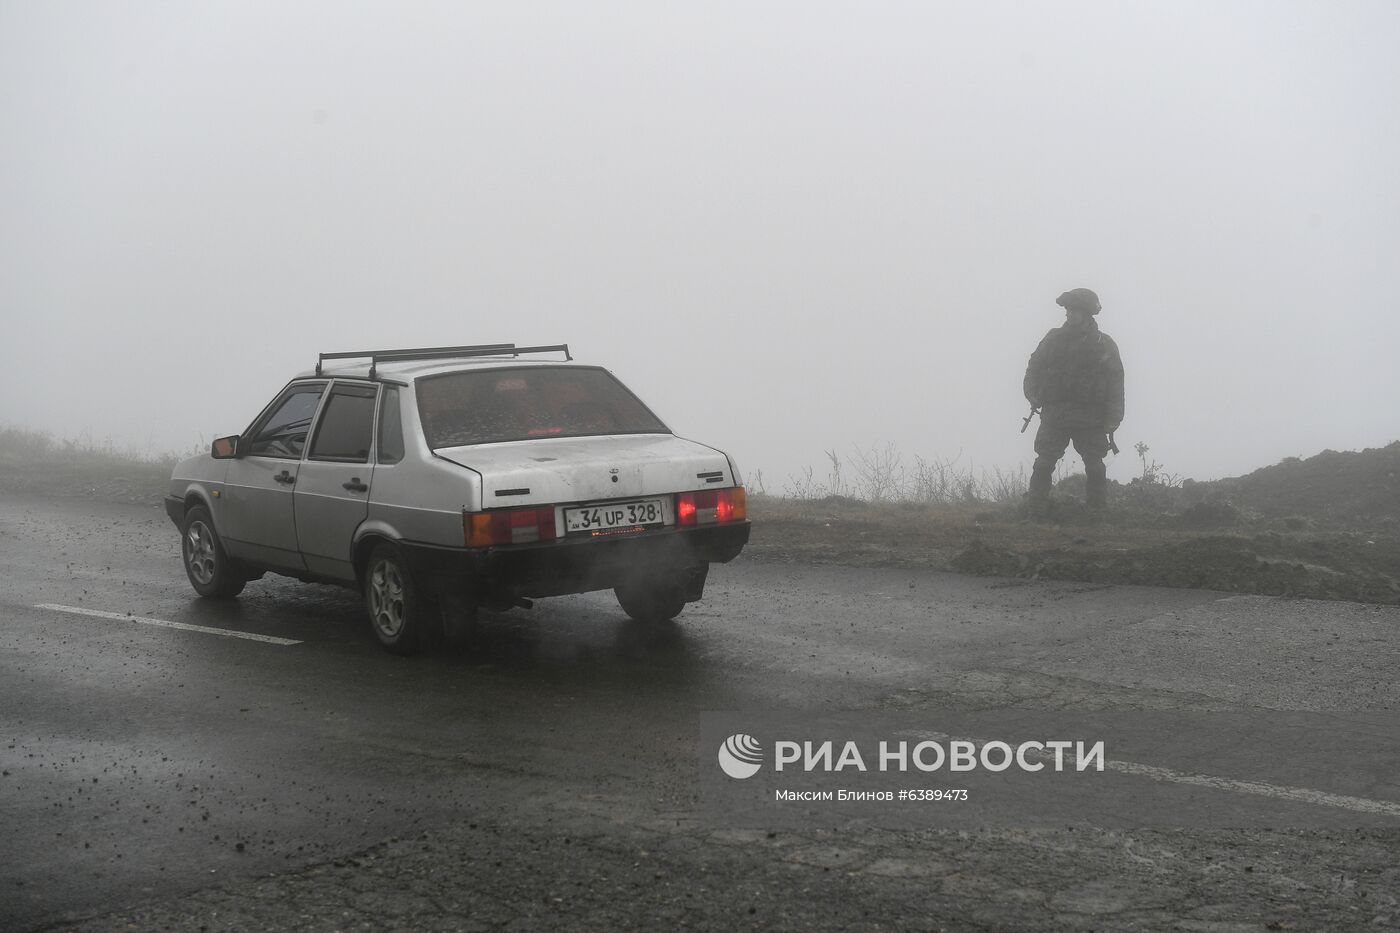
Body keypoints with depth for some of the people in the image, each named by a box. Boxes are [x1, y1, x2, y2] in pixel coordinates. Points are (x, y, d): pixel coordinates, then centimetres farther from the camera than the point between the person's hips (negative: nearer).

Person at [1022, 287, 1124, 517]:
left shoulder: (1104, 345, 2)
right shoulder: (1054, 339, 7)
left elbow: (1115, 383, 0)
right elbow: (1034, 367, 12)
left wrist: (1113, 418, -6)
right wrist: (1033, 394, -4)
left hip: (1090, 419, -1)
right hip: (1054, 415, 1)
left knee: (1095, 468, 1)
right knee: (1043, 465, -5)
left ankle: (1098, 513, 9)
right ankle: (1037, 514, -1)